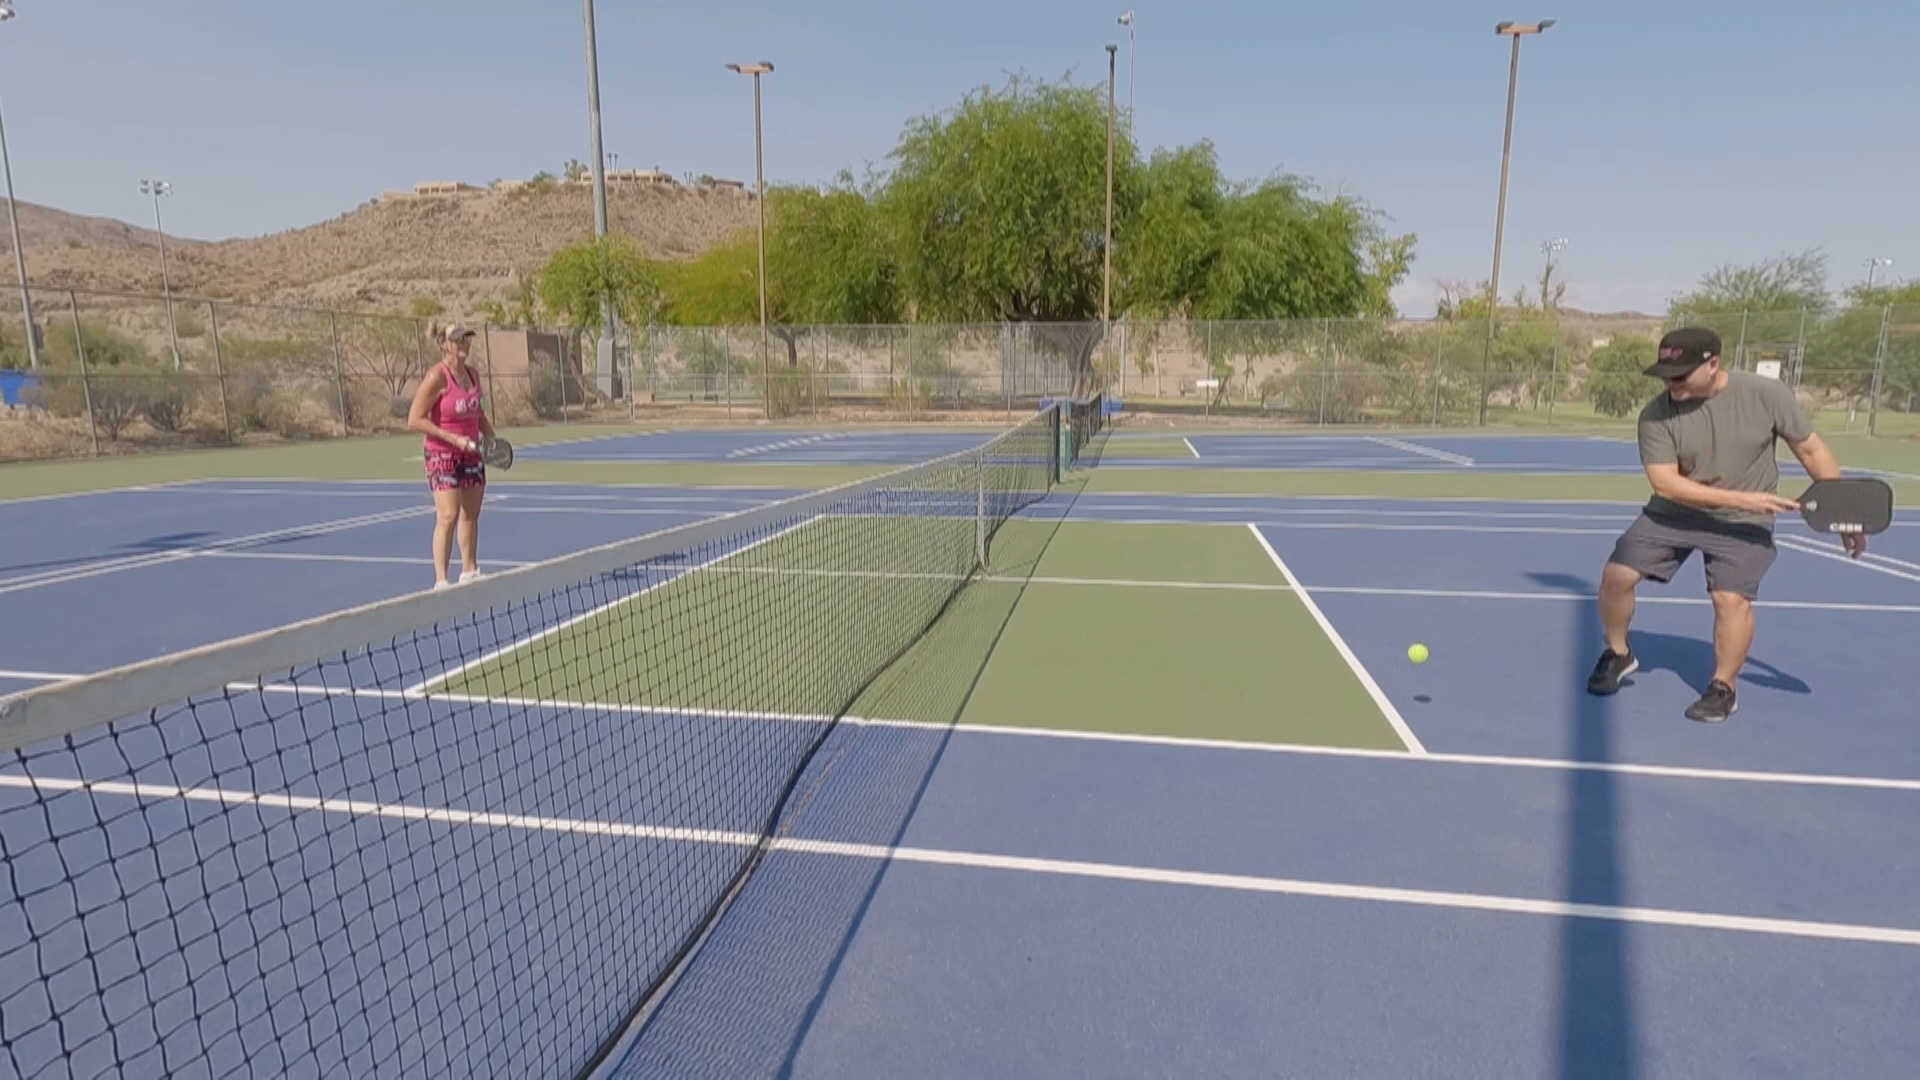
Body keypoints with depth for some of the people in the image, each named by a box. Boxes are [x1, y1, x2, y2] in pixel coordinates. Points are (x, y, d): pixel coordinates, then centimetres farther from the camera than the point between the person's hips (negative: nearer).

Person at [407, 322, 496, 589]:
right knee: (448, 516, -11)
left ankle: (469, 571, 26)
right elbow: (415, 419, -16)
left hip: (472, 454, 7)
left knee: (470, 515, 13)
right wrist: (453, 438, -20)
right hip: (443, 455, -7)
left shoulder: (473, 374, 7)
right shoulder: (437, 377, -14)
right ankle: (440, 581, -6)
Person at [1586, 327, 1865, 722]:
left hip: (1744, 523, -1)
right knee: (1616, 575, -8)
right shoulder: (1656, 415, -17)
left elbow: (1811, 450, -3)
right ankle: (1618, 655, 18)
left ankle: (1722, 688, 8)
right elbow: (1665, 483, -22)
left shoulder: (1768, 394, -15)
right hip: (1672, 515, 1)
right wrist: (1739, 498, -29)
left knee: (1731, 599, -14)